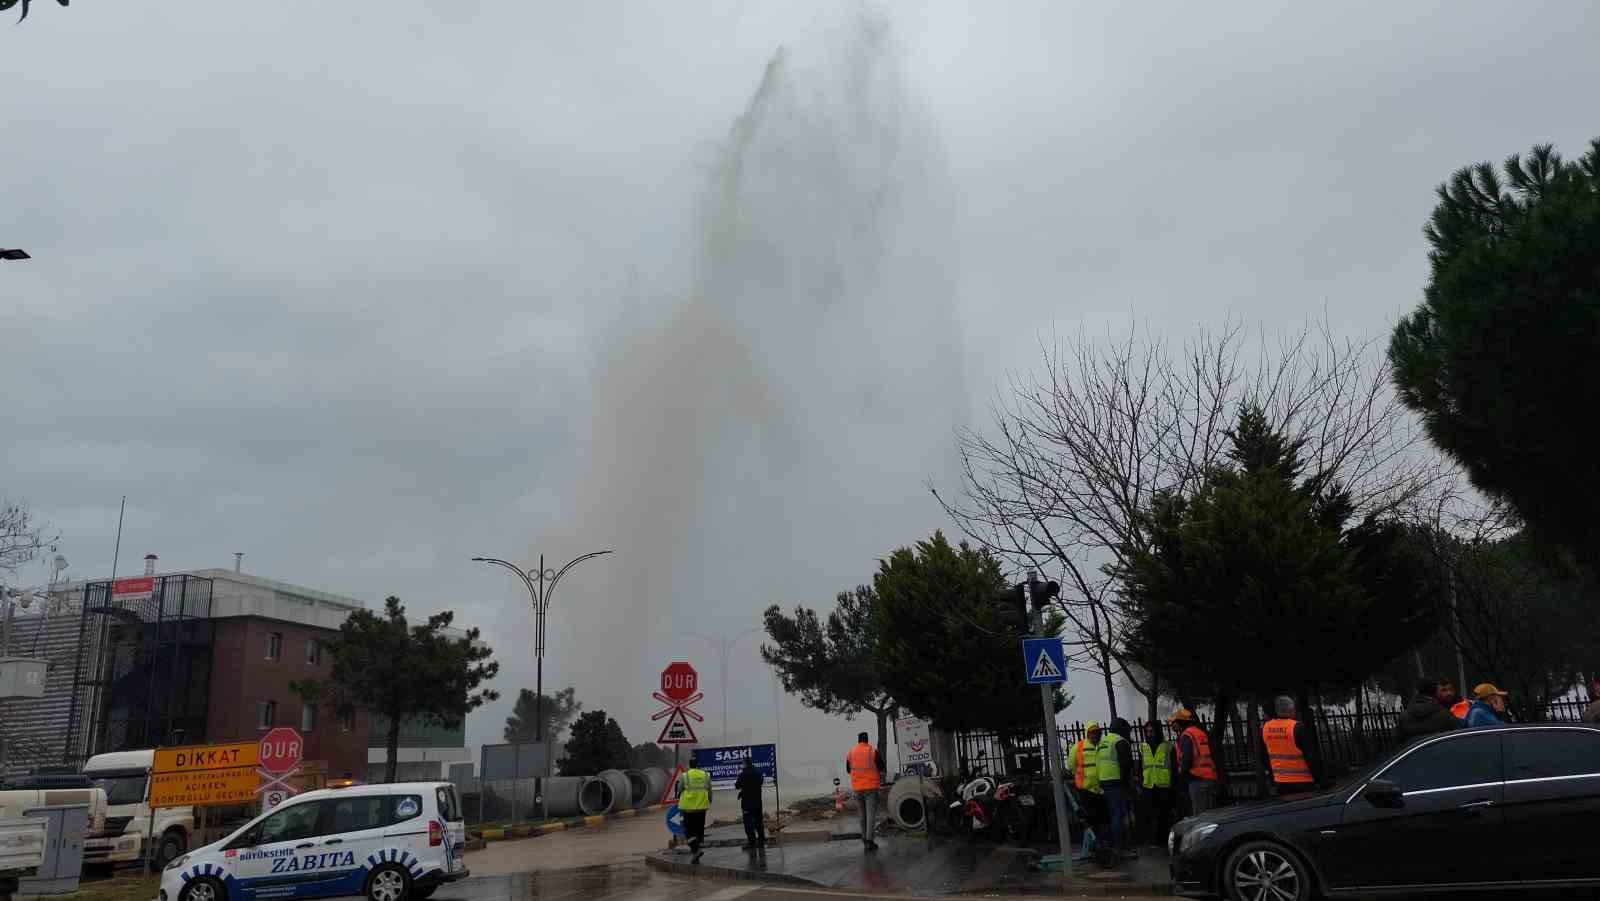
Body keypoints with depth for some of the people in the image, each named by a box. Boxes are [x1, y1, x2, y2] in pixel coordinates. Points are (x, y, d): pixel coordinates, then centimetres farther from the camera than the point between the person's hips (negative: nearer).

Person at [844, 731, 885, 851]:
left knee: (863, 814, 19)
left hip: (857, 787, 4)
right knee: (871, 814, -3)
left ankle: (864, 838, 25)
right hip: (871, 787, -3)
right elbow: (881, 768, -2)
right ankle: (869, 841, -11)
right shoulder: (874, 751, -8)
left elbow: (848, 770, 12)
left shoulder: (851, 752, 2)